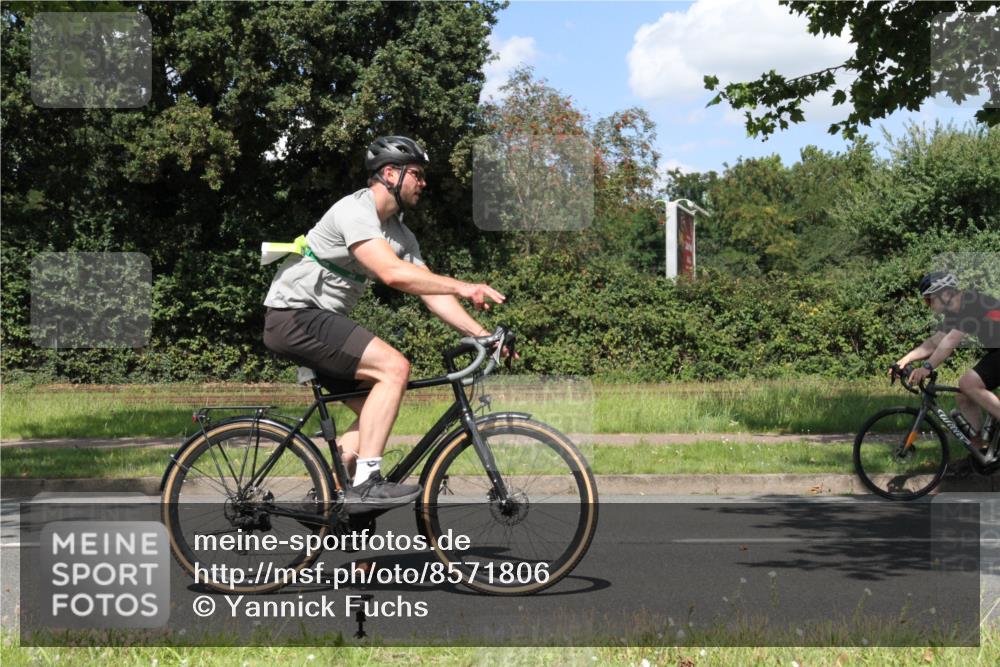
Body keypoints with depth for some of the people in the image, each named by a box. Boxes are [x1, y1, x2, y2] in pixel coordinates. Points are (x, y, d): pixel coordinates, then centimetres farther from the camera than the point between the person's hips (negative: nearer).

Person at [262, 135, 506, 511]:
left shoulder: (400, 235, 12)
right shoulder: (355, 210, -17)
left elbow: (430, 291, 7)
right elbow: (392, 273, -31)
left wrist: (480, 334, -5)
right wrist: (463, 288, -33)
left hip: (321, 322, 10)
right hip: (295, 316, -10)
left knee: (376, 408, 8)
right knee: (394, 367, -21)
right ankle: (366, 484, -22)